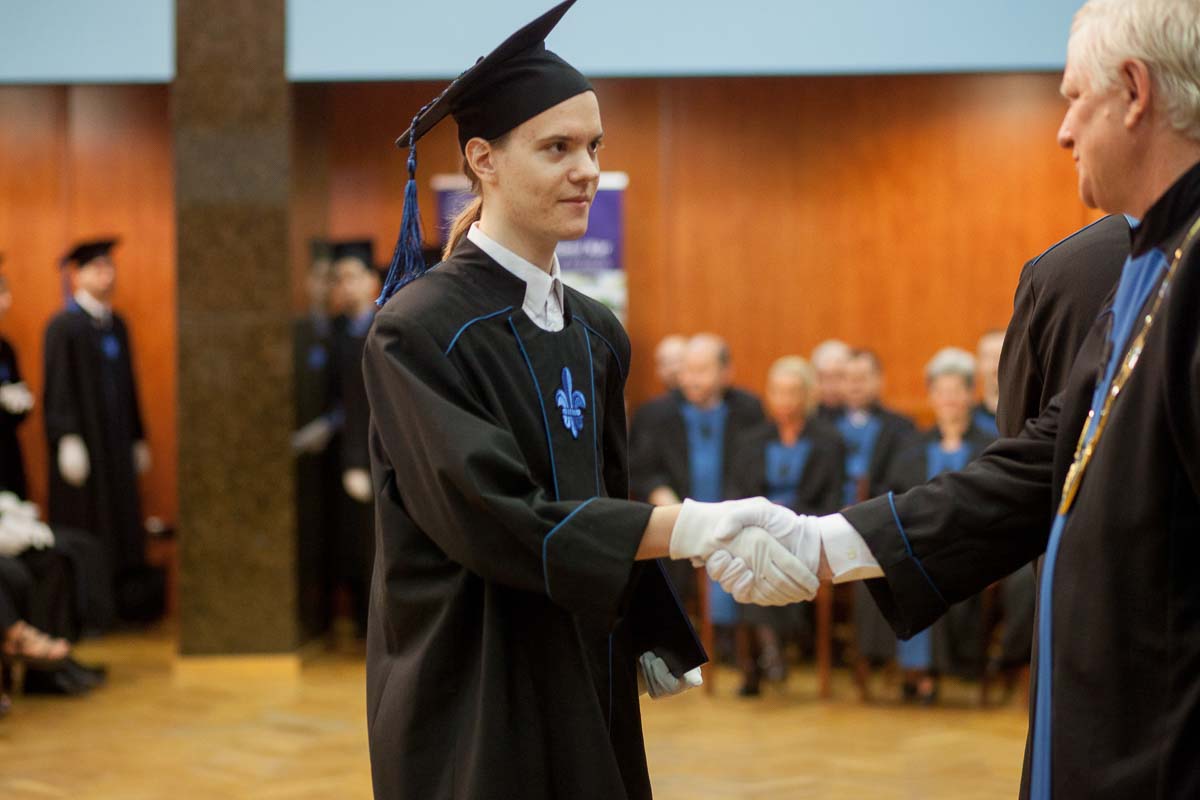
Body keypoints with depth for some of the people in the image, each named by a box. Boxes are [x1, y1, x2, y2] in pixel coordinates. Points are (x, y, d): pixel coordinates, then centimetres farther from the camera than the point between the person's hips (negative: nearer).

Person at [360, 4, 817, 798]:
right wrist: (690, 527, -31)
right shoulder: (420, 330, -15)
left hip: (584, 681, 7)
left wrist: (651, 642, 11)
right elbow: (492, 515, -25)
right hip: (475, 693, -7)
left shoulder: (595, 333, 7)